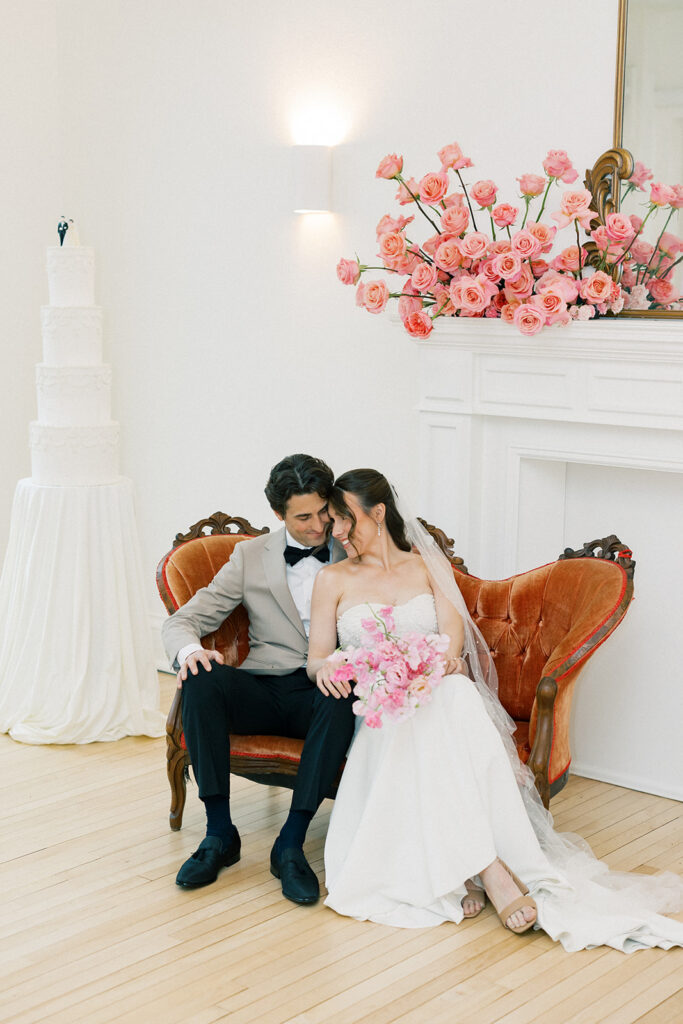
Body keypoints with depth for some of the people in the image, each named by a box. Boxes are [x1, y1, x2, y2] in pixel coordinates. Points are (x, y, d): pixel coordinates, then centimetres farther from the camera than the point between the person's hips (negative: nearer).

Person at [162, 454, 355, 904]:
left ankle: (291, 842, -31)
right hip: (264, 690, 2)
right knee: (202, 678, -29)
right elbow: (183, 620, 9)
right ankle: (220, 833, -23)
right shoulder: (251, 556, 12)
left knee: (342, 699, -37)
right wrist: (189, 650, -18)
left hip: (324, 693, -1)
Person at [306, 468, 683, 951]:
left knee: (456, 694, -37)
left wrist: (442, 658, -24)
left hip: (441, 694, 1)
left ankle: (473, 865, -42)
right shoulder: (333, 580, 15)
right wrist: (328, 665, -17)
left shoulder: (428, 567, 17)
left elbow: (453, 627, 0)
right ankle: (489, 867, -43)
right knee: (430, 716, -37)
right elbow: (315, 660, 9)